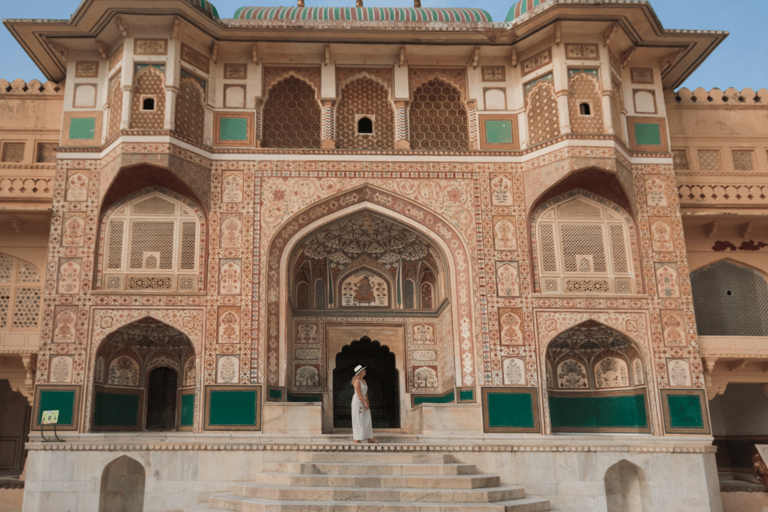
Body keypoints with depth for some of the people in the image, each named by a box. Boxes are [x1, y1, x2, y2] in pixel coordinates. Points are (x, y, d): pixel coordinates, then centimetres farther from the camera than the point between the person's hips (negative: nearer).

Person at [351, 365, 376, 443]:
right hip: (357, 401, -9)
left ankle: (369, 438, 11)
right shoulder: (357, 381, -15)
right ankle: (356, 439, 1)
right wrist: (365, 402, -18)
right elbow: (359, 394, -20)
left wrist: (367, 402, 3)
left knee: (367, 420, 8)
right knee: (358, 420, -4)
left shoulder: (363, 381, 13)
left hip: (363, 401, 9)